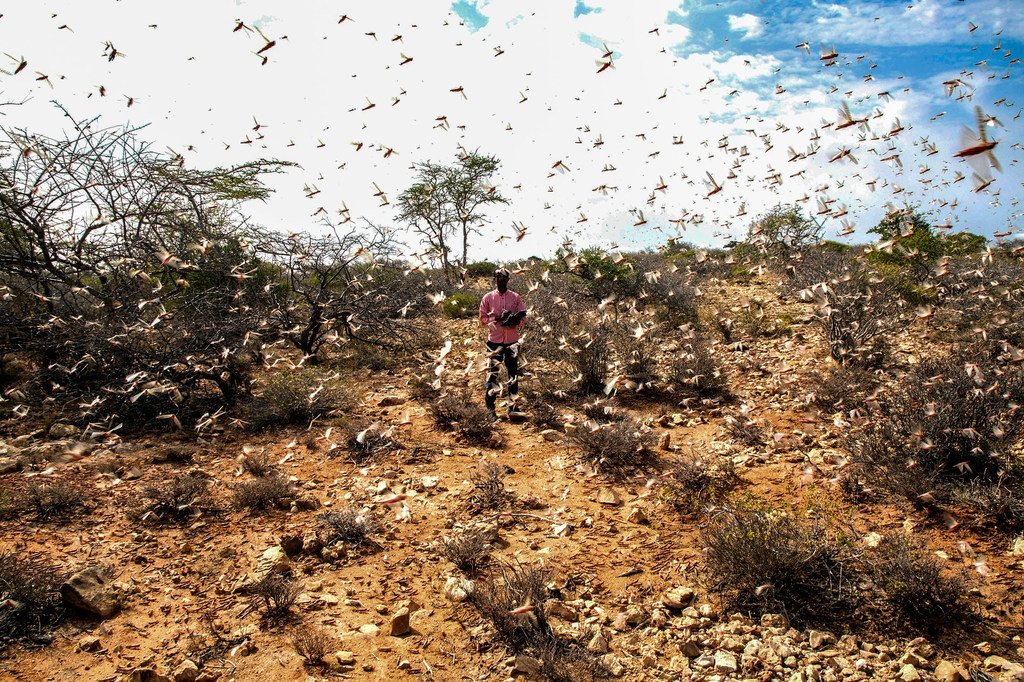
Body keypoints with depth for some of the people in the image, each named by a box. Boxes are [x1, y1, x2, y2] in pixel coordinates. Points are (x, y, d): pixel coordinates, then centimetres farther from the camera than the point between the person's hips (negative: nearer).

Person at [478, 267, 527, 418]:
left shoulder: (516, 297, 4)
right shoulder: (488, 297, 3)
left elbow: (523, 317, 4)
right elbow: (483, 319, 2)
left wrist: (515, 321, -17)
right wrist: (497, 318, -13)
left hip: (512, 341, 1)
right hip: (494, 341, -1)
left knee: (513, 375, 5)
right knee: (492, 375, 1)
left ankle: (513, 407, 13)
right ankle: (490, 409, 9)